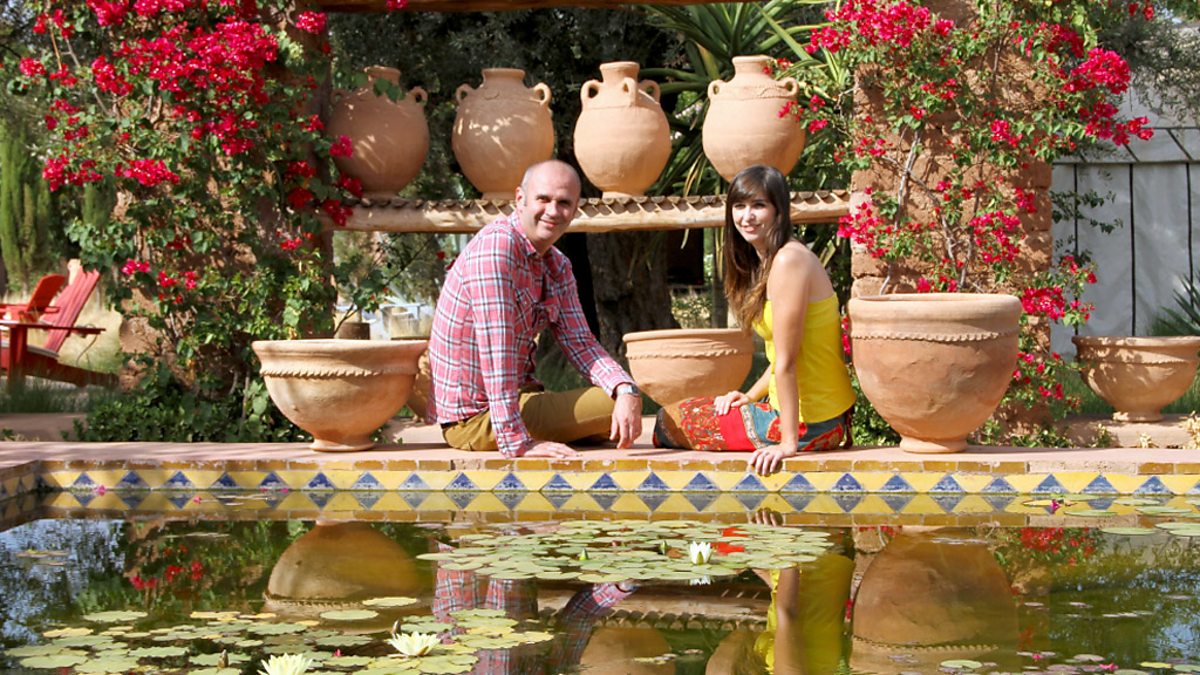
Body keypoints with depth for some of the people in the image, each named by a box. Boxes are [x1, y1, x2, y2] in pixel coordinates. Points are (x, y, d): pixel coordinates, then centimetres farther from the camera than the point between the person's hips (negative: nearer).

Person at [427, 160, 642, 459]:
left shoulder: (558, 266, 9)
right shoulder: (495, 246, -20)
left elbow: (579, 343, 3)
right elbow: (496, 351, -27)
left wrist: (627, 390, -17)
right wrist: (517, 442, -32)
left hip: (520, 397, 9)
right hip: (474, 416, -9)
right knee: (610, 405, -16)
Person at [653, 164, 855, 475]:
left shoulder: (789, 261, -19)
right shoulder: (765, 261, 12)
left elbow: (786, 362, -22)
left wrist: (789, 442, -22)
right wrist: (751, 396, 9)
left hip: (809, 423, -10)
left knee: (669, 421, 2)